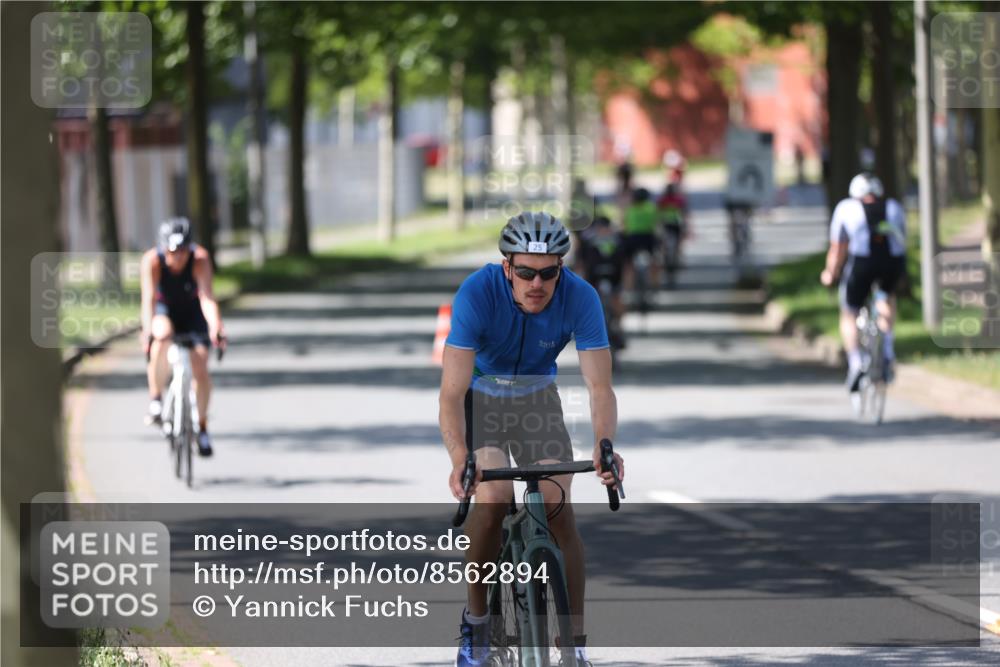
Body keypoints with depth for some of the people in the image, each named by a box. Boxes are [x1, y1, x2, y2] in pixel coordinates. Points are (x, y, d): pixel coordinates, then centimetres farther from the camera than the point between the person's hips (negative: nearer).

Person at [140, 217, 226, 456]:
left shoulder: (200, 259, -29)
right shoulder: (152, 261, -29)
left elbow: (207, 298, -39)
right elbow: (148, 298, -37)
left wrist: (215, 327, -56)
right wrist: (148, 330, -54)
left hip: (192, 313, 1)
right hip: (164, 309, -1)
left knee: (200, 368, -14)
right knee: (163, 337, -36)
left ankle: (202, 427, 7)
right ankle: (156, 398, -20)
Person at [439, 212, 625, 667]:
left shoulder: (579, 297, -28)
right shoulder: (477, 293, -33)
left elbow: (599, 385, -30)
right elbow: (452, 393, -37)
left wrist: (604, 446, -49)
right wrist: (459, 459, -53)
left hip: (537, 397, 2)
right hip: (480, 394, -2)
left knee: (557, 508, -14)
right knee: (493, 499, -24)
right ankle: (475, 620, -3)